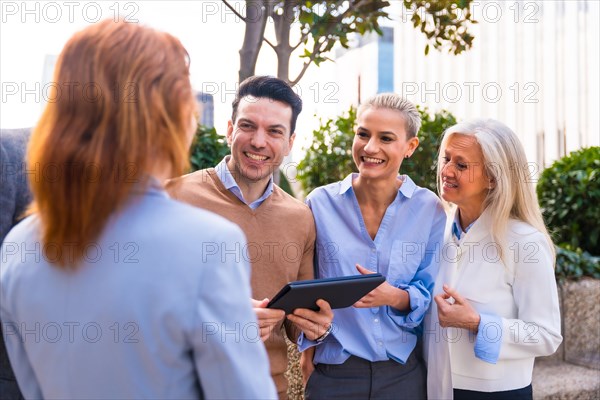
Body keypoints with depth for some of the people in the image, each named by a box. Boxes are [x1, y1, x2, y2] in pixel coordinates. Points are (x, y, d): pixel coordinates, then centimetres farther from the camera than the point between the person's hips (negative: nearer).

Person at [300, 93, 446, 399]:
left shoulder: (429, 209, -5)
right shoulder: (320, 203, -5)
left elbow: (430, 294, -2)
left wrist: (394, 297, -20)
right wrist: (309, 345, -1)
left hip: (403, 373, 1)